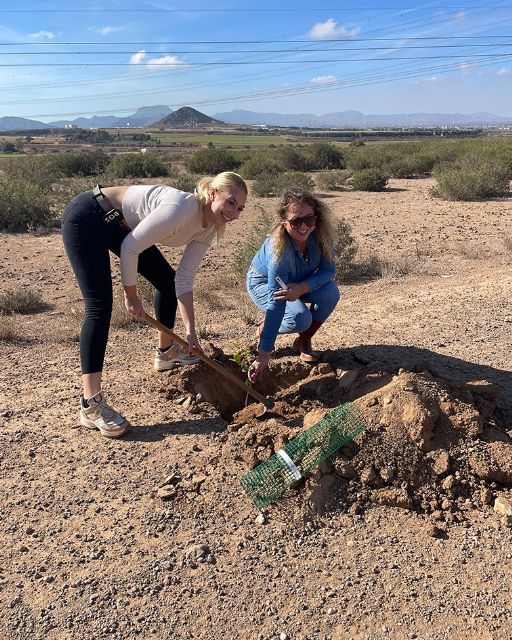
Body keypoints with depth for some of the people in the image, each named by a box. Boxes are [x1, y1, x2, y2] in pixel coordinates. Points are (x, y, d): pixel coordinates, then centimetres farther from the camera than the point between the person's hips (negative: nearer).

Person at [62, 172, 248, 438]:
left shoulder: (207, 230, -5)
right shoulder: (181, 208, -31)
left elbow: (184, 280, -4)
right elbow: (129, 249, -25)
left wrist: (190, 331, -9)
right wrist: (131, 295, -13)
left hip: (120, 225, 9)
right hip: (86, 218, -9)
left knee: (168, 280, 14)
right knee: (99, 305, -18)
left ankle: (166, 352, 36)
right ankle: (90, 404, -16)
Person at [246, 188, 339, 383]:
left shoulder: (320, 234, -27)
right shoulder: (278, 250, -39)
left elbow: (328, 269, -18)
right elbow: (276, 303, -40)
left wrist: (301, 288, -40)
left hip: (298, 282, 5)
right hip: (263, 283, -5)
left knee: (330, 292, -23)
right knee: (300, 319, -29)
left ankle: (303, 341, 0)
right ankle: (263, 331, 5)